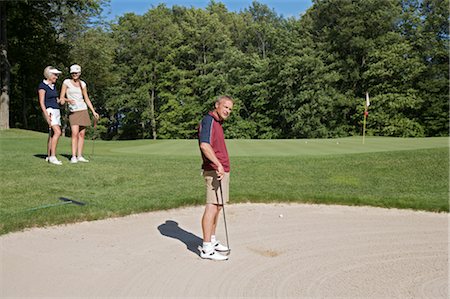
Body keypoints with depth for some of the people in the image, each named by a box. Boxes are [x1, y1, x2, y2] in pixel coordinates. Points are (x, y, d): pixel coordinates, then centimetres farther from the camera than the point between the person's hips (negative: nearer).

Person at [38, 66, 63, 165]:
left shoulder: (53, 86, 17)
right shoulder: (42, 86, -7)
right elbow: (41, 102, -13)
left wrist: (60, 101, -1)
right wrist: (47, 115, -21)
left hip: (56, 111, 9)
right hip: (49, 111, -9)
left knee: (52, 134, 7)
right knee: (57, 132, -21)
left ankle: (48, 156, 13)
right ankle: (53, 156, -21)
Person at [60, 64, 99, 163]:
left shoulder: (83, 84, 11)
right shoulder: (66, 82, 1)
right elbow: (61, 97, -2)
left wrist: (93, 111, 9)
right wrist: (69, 100, -23)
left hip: (83, 110, 4)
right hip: (73, 111, -4)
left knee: (82, 134, 3)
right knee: (75, 134, -15)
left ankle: (79, 156, 7)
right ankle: (73, 157, -13)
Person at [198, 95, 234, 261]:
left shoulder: (217, 123, 19)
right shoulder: (208, 120, -12)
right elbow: (205, 145, -27)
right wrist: (218, 164, -31)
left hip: (222, 171, 10)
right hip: (215, 171, -10)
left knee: (217, 207, 14)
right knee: (212, 207, -10)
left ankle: (212, 241, 24)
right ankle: (206, 249, -7)